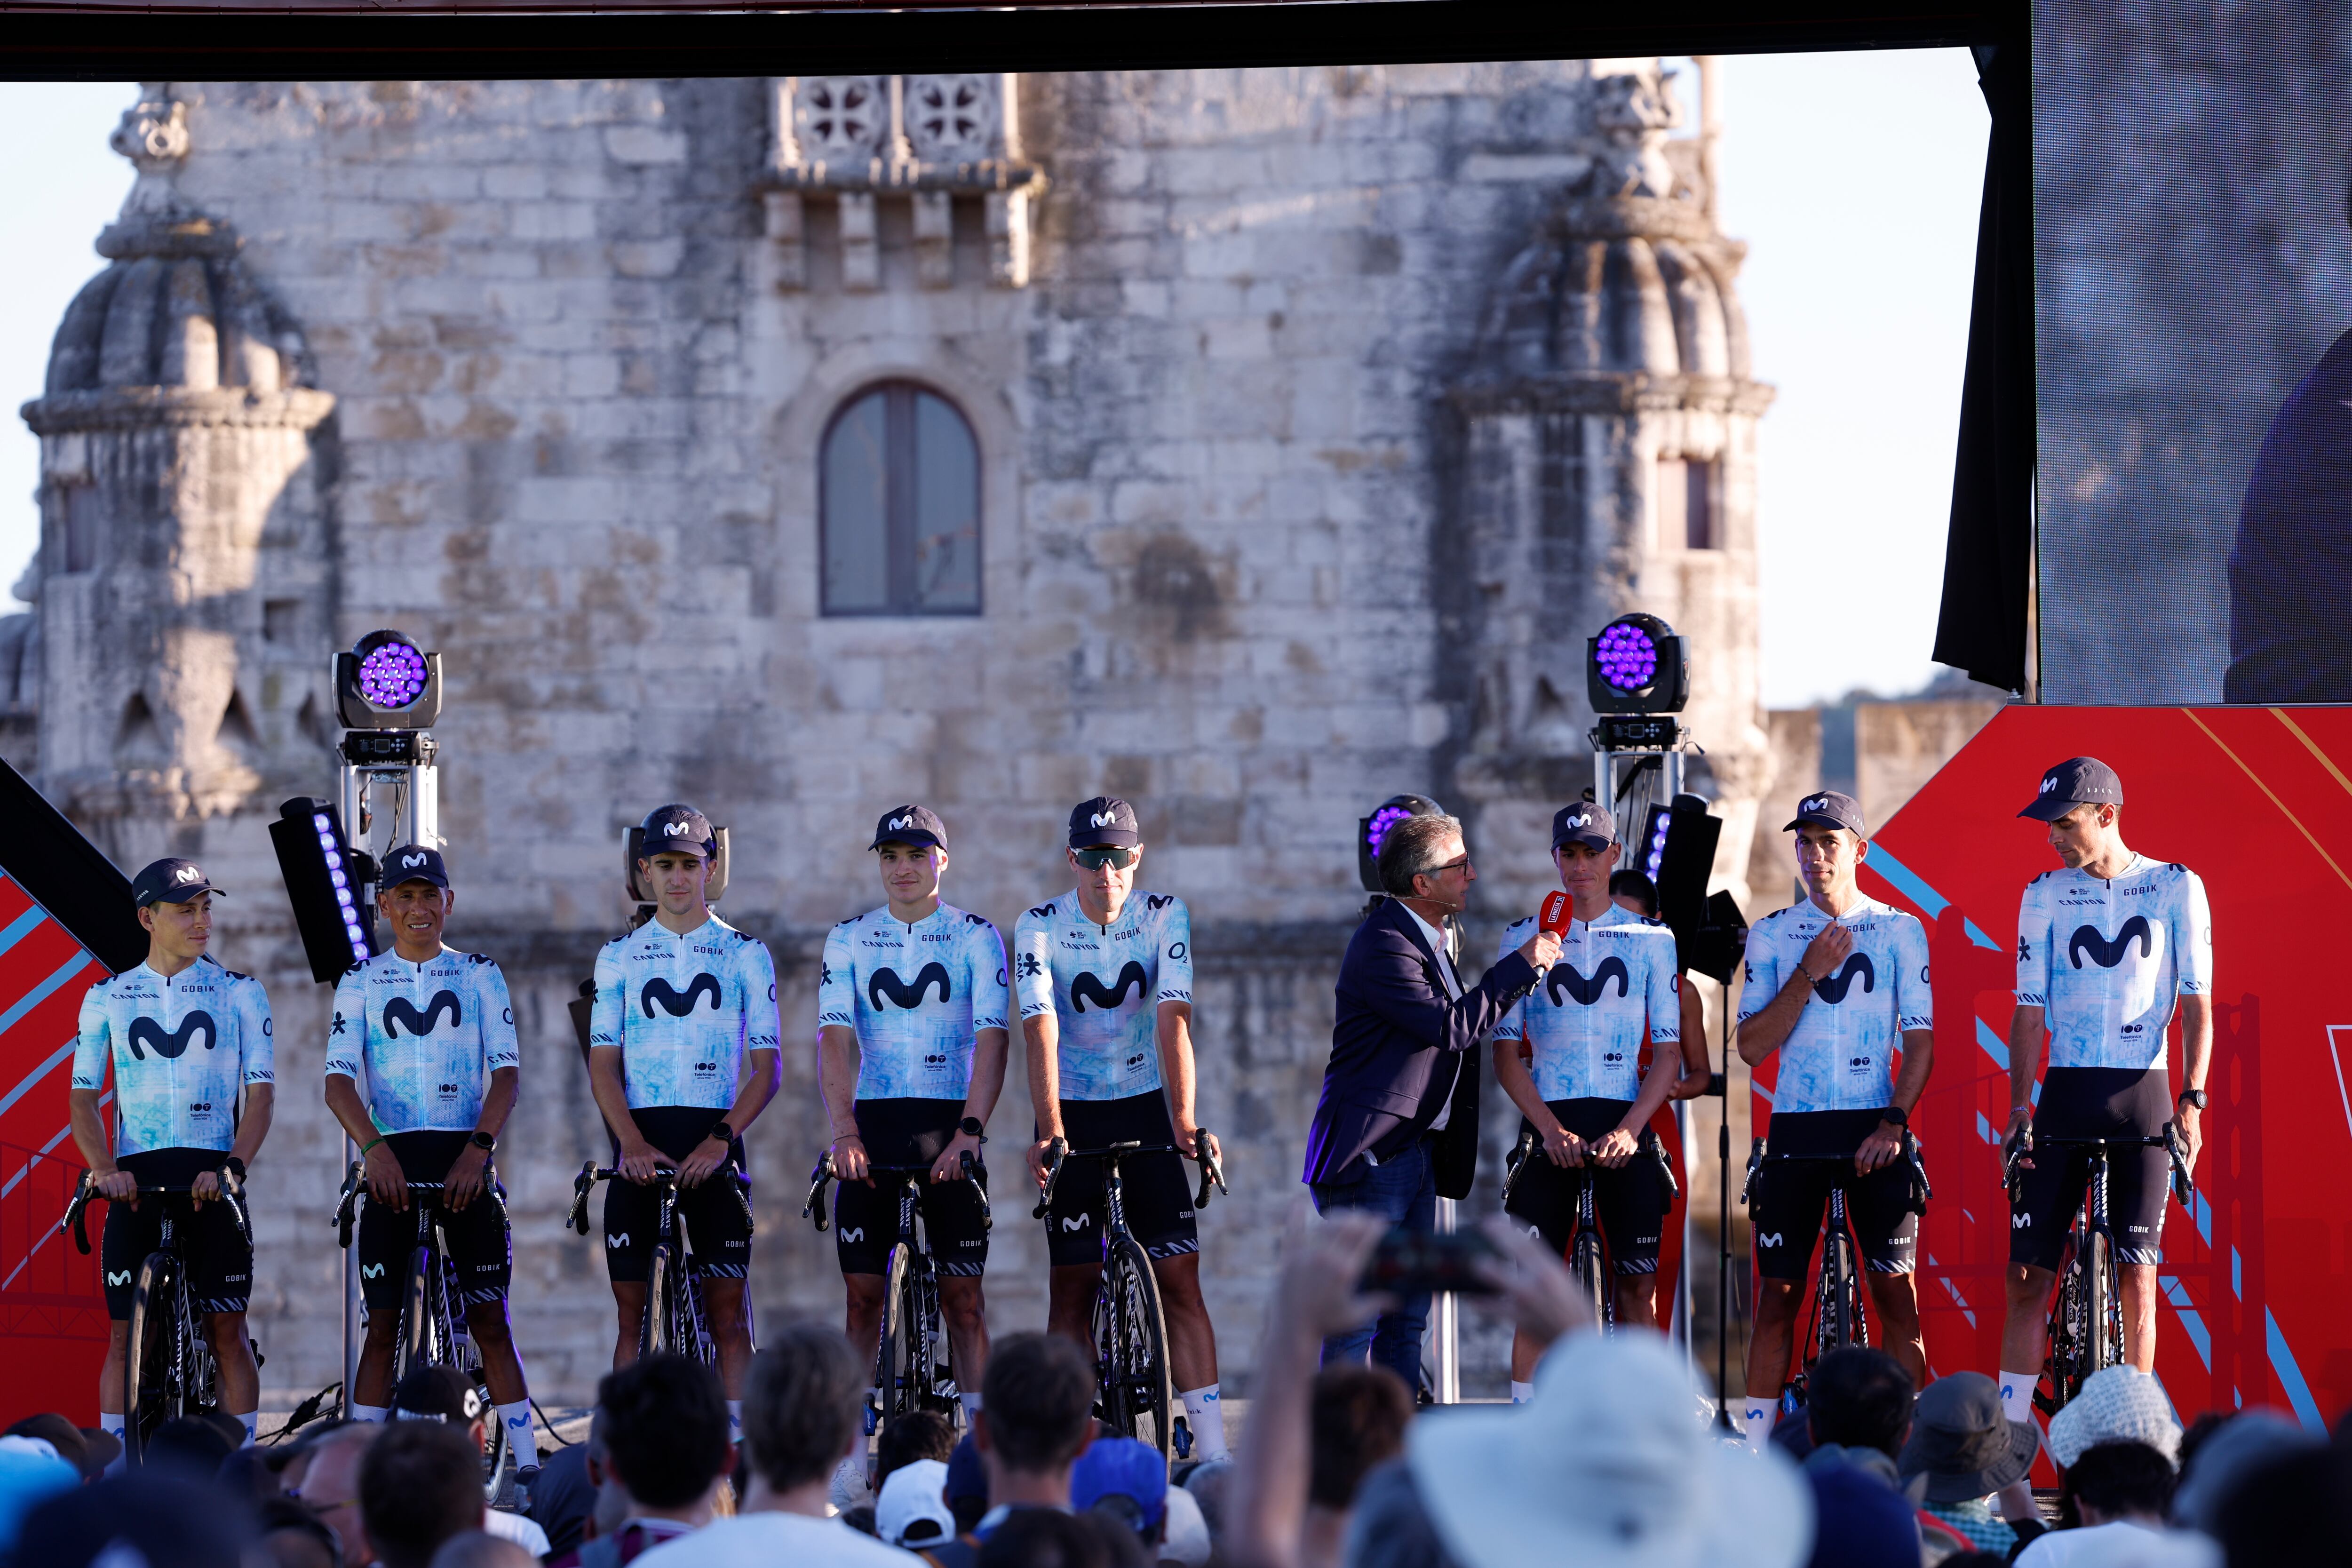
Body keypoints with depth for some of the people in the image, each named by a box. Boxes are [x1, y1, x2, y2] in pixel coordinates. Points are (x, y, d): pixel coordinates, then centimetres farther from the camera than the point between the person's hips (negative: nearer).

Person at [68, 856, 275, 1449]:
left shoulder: (240, 993, 5)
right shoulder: (108, 998, 8)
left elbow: (261, 1093, 1)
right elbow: (83, 1095, 5)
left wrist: (232, 1168, -15)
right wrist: (105, 1170, -12)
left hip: (212, 1179, -1)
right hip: (136, 1179, 1)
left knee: (227, 1331, -3)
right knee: (125, 1334, -2)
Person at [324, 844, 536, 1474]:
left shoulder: (479, 975, 7)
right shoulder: (361, 983, 8)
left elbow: (506, 1072, 0)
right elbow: (339, 1081, -1)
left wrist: (478, 1149, -15)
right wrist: (375, 1149, -18)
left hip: (465, 1161, -1)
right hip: (391, 1160, 1)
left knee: (490, 1320, -4)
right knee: (383, 1325, -1)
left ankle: (527, 1468, -4)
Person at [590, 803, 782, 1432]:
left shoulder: (745, 954, 6)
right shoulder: (619, 956, 10)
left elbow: (767, 1066, 2)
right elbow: (603, 1062, 5)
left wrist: (721, 1138, -13)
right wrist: (631, 1142, -12)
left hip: (714, 1148, -1)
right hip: (639, 1148, 2)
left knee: (728, 1307, -5)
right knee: (632, 1309, 1)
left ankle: (735, 1441, -5)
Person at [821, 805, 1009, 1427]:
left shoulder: (976, 937, 1)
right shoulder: (848, 940, 6)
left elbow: (992, 1040, -9)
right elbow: (836, 1041, -5)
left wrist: (969, 1132, -23)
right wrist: (845, 1135, -20)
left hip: (951, 1125, -2)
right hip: (873, 1124, 2)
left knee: (963, 1294, -5)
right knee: (864, 1292, 1)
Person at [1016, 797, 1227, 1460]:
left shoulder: (1165, 916, -7)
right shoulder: (1039, 928, -9)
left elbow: (1173, 1019, -18)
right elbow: (1041, 1030, -21)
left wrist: (1183, 1121, -29)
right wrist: (1050, 1131, -33)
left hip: (1146, 1111, 0)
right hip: (1074, 1115, 0)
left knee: (1179, 1278, -7)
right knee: (1073, 1289, 0)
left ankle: (1212, 1453, -9)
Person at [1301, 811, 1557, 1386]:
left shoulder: (1432, 940, 16)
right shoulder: (1383, 944, -17)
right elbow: (1449, 1026, -23)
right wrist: (1522, 966, -17)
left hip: (1416, 1151, 10)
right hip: (1368, 1155, -10)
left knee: (1409, 1315, 11)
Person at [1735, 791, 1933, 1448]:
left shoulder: (1900, 931, 4)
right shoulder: (1771, 935, 7)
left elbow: (1920, 1043, 2)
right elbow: (1751, 1047, 0)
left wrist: (1893, 1124, -11)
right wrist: (1808, 975, -11)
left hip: (1874, 1129, -1)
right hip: (1795, 1128, 1)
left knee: (1896, 1292, -5)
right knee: (1777, 1292, 1)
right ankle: (1756, 1450, 4)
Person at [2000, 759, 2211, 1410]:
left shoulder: (2176, 888, 1)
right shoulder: (2045, 894, 7)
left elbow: (2196, 1003, 0)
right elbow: (2029, 1008, 5)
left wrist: (2192, 1102, -10)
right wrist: (2019, 1109, -5)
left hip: (2142, 1097, -2)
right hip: (2066, 1095, 2)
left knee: (2137, 1277, -2)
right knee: (2027, 1276, -3)